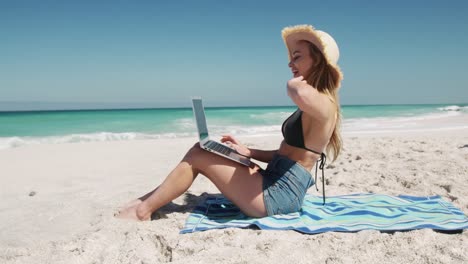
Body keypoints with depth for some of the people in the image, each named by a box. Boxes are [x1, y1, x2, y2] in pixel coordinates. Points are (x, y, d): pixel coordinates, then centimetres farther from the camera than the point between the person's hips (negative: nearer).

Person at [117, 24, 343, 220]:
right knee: (201, 149, 7)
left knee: (197, 156, -6)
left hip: (278, 194, -9)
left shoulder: (322, 104, -16)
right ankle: (148, 200, 14)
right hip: (276, 185, 9)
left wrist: (294, 84, -19)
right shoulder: (309, 106, 15)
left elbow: (302, 95, -43)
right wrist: (248, 152, 11)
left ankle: (142, 211, 7)